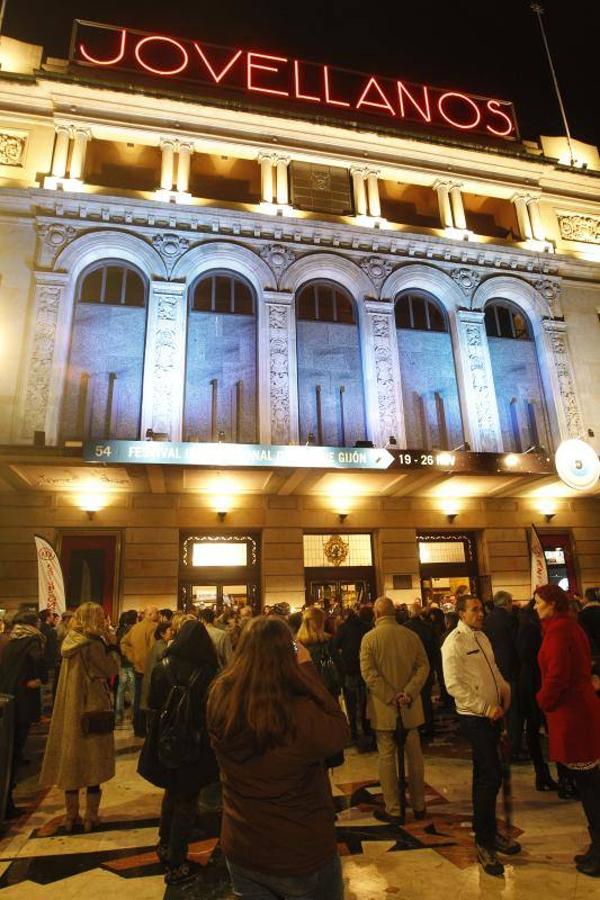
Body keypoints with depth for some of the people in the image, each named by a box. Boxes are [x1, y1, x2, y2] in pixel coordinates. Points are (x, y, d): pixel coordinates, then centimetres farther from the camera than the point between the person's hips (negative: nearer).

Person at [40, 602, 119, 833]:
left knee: (71, 761, 15)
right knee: (93, 763, 7)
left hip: (70, 709, 7)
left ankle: (71, 816, 26)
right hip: (92, 709, -7)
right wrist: (111, 644, -10)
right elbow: (111, 669, -17)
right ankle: (91, 817, 17)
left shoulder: (71, 641, 4)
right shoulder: (93, 644, -21)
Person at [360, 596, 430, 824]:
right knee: (414, 756, 17)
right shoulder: (411, 635, -2)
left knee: (387, 758, 9)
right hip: (410, 708, 3)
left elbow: (368, 672, -17)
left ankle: (393, 811, 17)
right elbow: (423, 666, -7)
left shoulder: (369, 638, -11)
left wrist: (391, 697, -15)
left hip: (383, 709, -3)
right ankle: (419, 806, 30)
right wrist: (408, 693, -12)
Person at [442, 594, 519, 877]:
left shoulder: (482, 637, 9)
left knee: (484, 775, 20)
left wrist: (505, 689, 1)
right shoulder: (454, 642, -17)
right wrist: (487, 709, -19)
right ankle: (484, 843, 12)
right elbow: (454, 685, -21)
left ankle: (488, 832, 36)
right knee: (491, 777, -6)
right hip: (474, 717, -8)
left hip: (492, 715, 8)